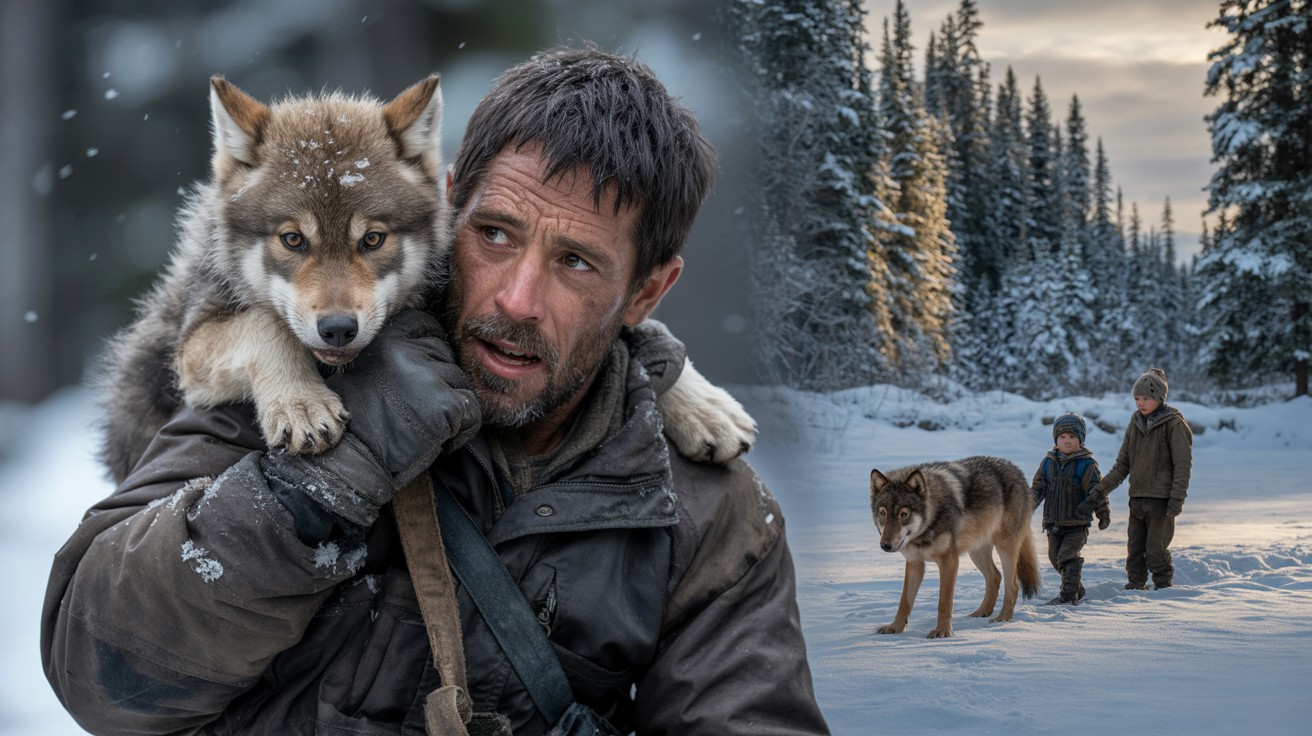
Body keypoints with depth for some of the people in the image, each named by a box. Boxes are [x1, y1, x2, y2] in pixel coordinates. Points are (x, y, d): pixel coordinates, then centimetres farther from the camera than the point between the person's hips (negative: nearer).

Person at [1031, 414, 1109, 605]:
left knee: (1067, 557, -15)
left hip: (1077, 523, -5)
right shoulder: (1048, 463, 6)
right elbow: (1037, 488, 9)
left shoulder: (1087, 464, -5)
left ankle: (1069, 595, -8)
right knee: (1055, 558, 10)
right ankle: (1077, 589, 27)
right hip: (1053, 523, 5)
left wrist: (1103, 513, -3)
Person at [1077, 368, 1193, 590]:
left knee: (1156, 547, -6)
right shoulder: (1136, 423, 13)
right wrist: (1099, 492, 8)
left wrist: (1177, 498, -17)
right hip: (1137, 497, 6)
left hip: (1161, 498, -6)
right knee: (1135, 548, 7)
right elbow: (1122, 465, 14)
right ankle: (1134, 588, 14)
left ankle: (1164, 587, 8)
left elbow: (1183, 464, -8)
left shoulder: (1174, 424, -6)